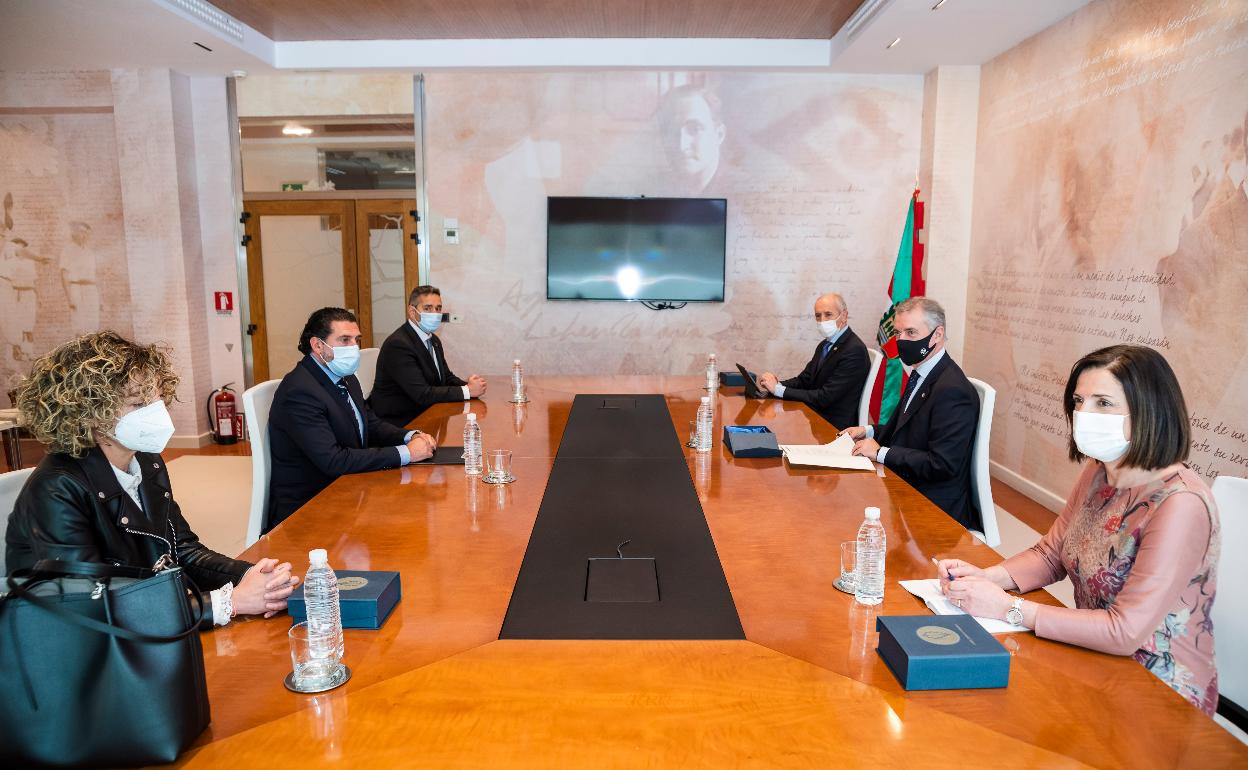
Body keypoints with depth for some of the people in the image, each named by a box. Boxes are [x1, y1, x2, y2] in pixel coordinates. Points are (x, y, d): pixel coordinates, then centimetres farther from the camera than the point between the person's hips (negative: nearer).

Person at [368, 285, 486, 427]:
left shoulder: (434, 340, 11)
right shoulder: (398, 344, -20)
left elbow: (447, 377, 13)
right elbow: (422, 394, -24)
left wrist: (468, 385, -10)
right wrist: (467, 391, -21)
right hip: (398, 422, -9)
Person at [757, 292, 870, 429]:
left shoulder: (854, 350, -18)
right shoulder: (824, 345, 12)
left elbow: (824, 398, -22)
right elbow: (803, 380, 13)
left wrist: (779, 389, -19)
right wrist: (777, 384, -8)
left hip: (834, 426, -8)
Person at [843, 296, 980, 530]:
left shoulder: (952, 390, -23)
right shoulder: (922, 374, 8)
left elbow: (942, 464, -26)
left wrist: (881, 453, -19)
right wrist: (870, 431, 7)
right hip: (907, 488, 8)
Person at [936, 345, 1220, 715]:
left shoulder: (1180, 504, -26)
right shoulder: (1098, 472, -1)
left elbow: (1125, 632, -27)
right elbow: (1050, 554, 8)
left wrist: (1007, 607, -25)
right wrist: (985, 577, -11)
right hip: (1095, 663, 6)